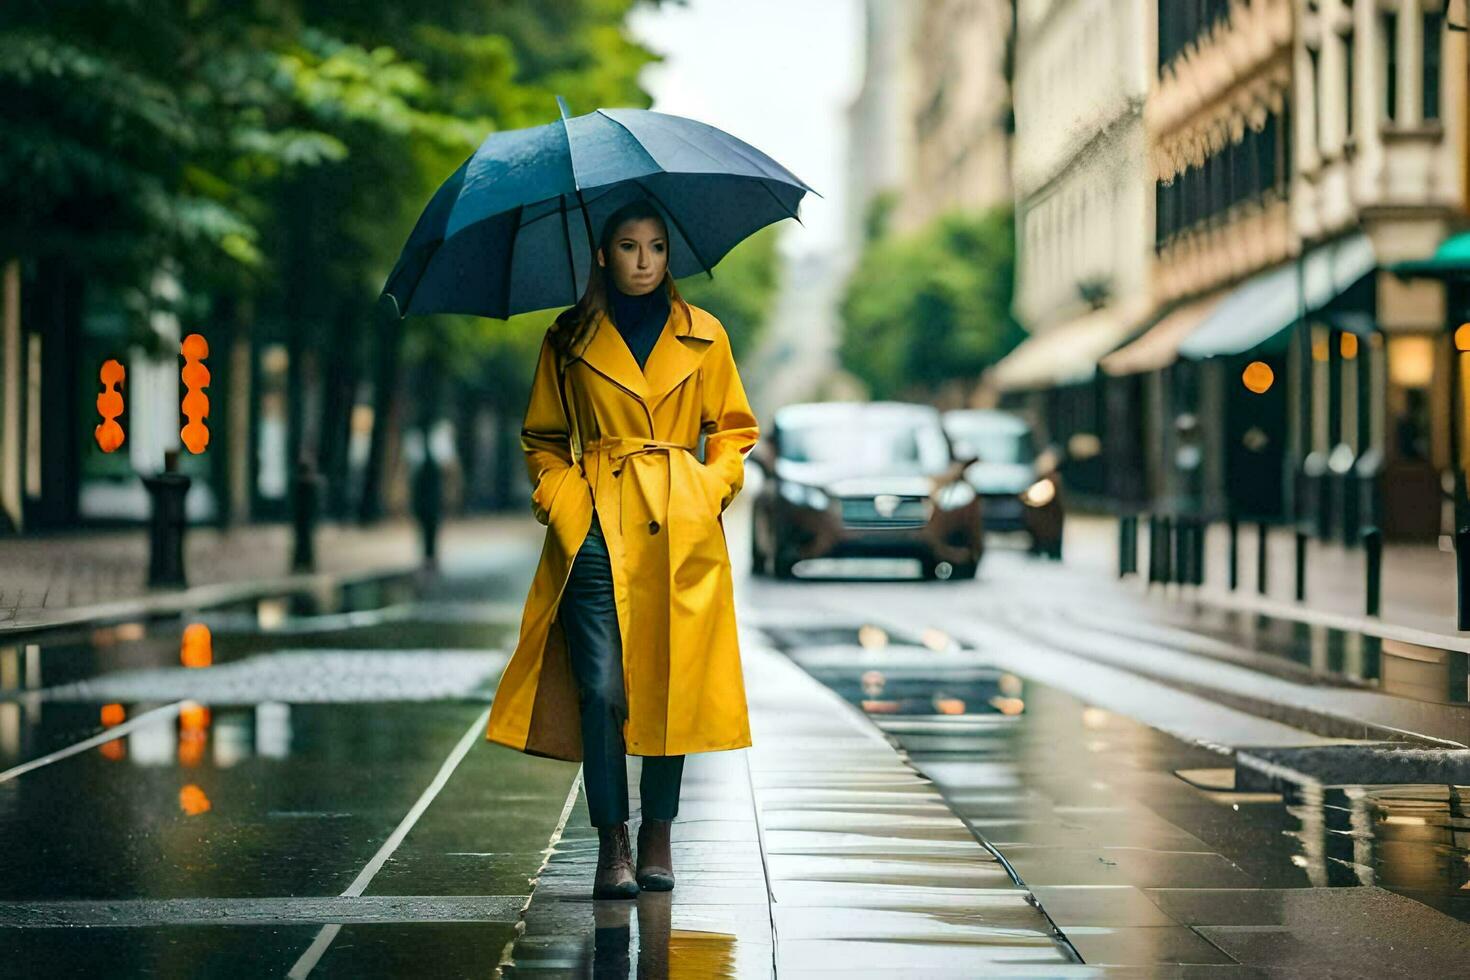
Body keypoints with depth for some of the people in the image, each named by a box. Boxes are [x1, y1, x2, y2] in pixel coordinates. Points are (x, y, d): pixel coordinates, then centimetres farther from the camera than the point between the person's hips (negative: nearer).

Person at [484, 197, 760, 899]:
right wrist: (558, 497, 1)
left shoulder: (703, 337, 10)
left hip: (679, 530, 1)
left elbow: (732, 429, 16)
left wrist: (712, 488, 1)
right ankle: (611, 842, -3)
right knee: (601, 688, -10)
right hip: (597, 530, -1)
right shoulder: (570, 341, 9)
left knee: (671, 684, 0)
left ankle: (658, 831, 15)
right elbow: (542, 438, 16)